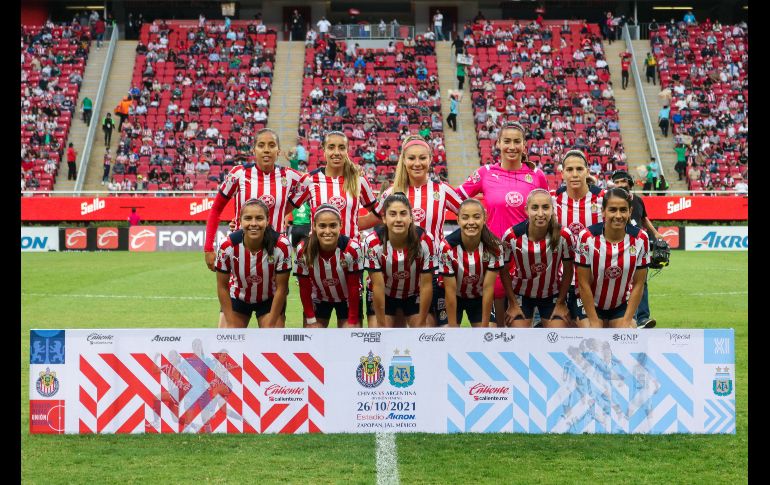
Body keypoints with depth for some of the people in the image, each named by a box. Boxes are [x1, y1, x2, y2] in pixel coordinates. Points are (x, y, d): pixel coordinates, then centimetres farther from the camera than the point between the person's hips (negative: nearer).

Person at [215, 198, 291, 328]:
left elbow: (281, 288, -18)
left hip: (270, 299, -1)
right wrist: (231, 324, -12)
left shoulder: (281, 245, -30)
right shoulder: (227, 246, -27)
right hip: (238, 297, 1)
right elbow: (222, 286, -13)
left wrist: (270, 324, -14)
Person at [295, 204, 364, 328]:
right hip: (318, 299, 2)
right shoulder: (303, 250, -24)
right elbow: (304, 288, -12)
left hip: (348, 300, -1)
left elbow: (354, 287, -20)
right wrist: (310, 320, -10)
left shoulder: (352, 249, -29)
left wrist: (353, 322, -17)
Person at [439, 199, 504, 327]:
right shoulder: (447, 247, -28)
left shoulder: (494, 246, -24)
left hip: (480, 297, 2)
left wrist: (484, 326, -17)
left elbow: (488, 287, -19)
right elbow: (450, 290, -22)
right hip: (453, 297, -1)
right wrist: (452, 327, -18)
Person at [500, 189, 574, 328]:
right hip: (521, 295, -1)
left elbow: (568, 271, -8)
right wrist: (513, 303, -5)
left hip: (553, 295, 1)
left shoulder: (564, 235, -23)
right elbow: (504, 271, -8)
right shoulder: (512, 236, -24)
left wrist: (561, 303, -3)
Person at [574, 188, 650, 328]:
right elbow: (584, 284, -14)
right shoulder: (587, 237, -20)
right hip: (591, 305, -2)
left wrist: (627, 321, -9)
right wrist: (594, 322, -13)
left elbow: (638, 285, -7)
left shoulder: (640, 238, -13)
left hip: (622, 306, 2)